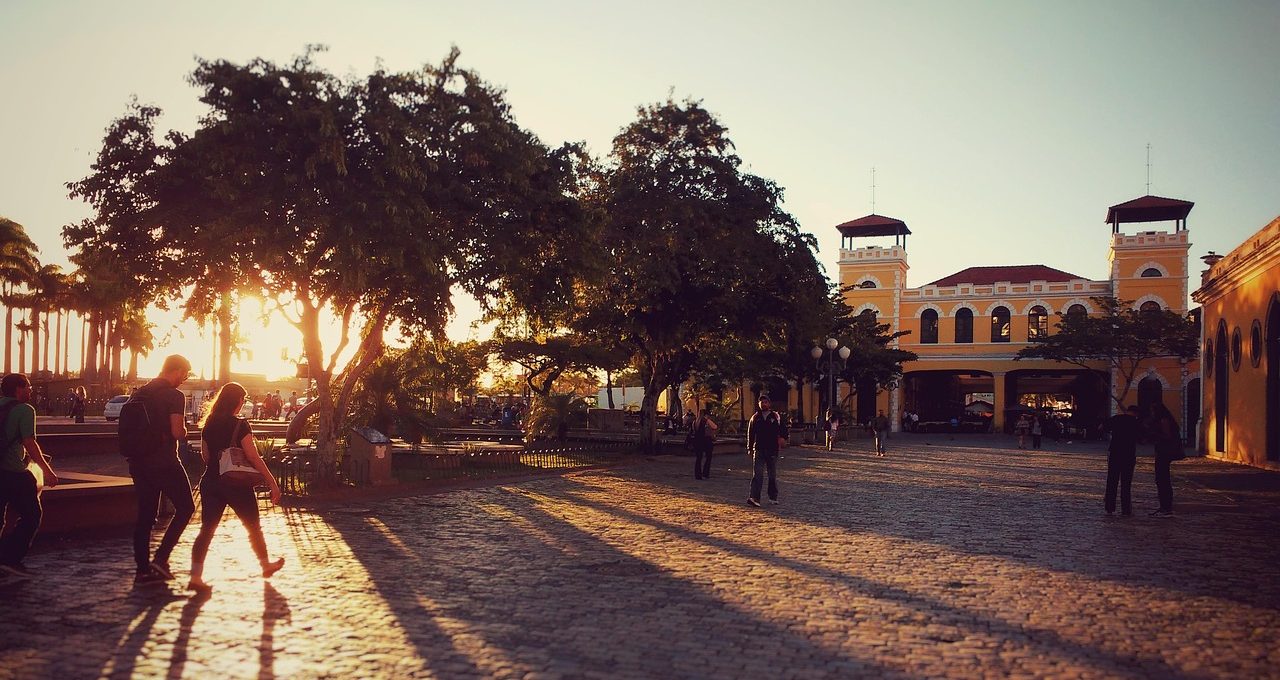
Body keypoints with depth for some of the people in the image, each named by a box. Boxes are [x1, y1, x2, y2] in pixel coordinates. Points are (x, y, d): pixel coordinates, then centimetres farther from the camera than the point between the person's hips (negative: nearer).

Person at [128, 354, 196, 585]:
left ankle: (143, 569, 13)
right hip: (164, 462, -7)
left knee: (145, 515, 11)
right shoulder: (174, 396, -11)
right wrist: (185, 432, 0)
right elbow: (177, 432, -20)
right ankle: (161, 557, -2)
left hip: (139, 462, 7)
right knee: (185, 507, 6)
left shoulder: (138, 394, 12)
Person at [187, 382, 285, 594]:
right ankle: (266, 565, 30)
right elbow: (254, 458, -16)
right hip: (236, 484, -5)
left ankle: (196, 577, -8)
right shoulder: (240, 425, -13)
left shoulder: (209, 424, 5)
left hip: (211, 483, 5)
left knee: (207, 529, 3)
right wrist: (272, 483, -13)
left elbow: (205, 455, 13)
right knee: (253, 526, 14)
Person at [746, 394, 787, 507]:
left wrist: (782, 438, -10)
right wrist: (750, 448, 8)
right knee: (757, 474, -11)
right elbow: (750, 434, 12)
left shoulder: (776, 417, 5)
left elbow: (784, 430, 10)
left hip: (772, 450, 1)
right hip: (759, 450, 0)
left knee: (773, 475, 10)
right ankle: (754, 498, -19)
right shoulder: (755, 417, 8)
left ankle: (773, 497, 23)